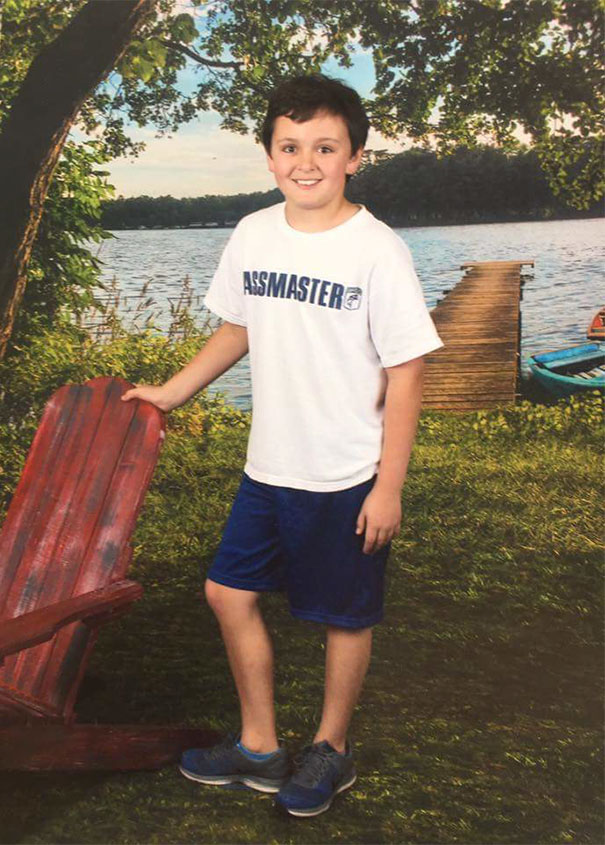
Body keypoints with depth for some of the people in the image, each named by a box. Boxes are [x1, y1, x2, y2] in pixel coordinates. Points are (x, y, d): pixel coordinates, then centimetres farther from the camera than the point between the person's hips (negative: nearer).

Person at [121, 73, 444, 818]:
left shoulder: (378, 251, -15)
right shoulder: (252, 235, 0)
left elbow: (405, 374, -13)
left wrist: (389, 485, -13)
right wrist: (172, 391, 18)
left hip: (348, 478, -5)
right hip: (270, 466, 6)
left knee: (344, 616, 11)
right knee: (230, 591, 13)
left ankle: (331, 749, 36)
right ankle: (259, 746, 34)